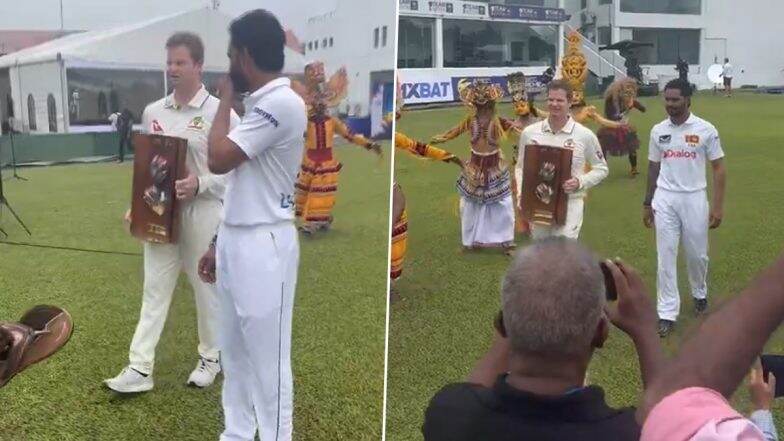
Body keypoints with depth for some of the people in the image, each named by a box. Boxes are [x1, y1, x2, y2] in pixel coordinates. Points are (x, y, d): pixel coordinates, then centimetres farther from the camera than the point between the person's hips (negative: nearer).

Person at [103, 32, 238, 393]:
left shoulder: (218, 112, -9)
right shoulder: (153, 112, 8)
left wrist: (200, 183, -23)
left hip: (201, 212, -5)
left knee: (206, 287, 8)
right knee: (154, 289, 7)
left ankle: (211, 357, 27)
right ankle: (140, 369, 11)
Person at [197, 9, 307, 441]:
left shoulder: (283, 103, -16)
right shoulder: (260, 104, 14)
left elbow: (218, 159, -18)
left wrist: (225, 99, -4)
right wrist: (218, 242, 19)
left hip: (263, 246, -10)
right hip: (235, 241, 10)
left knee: (268, 361, 1)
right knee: (234, 353, 18)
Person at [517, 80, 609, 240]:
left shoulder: (585, 135, -4)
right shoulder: (529, 132, 1)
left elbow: (601, 169, 6)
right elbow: (521, 168, 11)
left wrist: (580, 182, -12)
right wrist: (522, 195, -3)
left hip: (569, 204, -3)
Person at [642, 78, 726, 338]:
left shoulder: (705, 130, -6)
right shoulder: (658, 131, 3)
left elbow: (718, 169, -3)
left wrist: (718, 206, -10)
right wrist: (647, 203, 13)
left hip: (694, 198, -2)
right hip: (664, 199, 2)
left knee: (697, 254, 11)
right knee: (665, 256, 0)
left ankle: (700, 294, 41)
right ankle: (667, 313, 6)